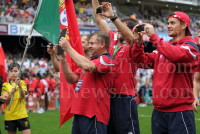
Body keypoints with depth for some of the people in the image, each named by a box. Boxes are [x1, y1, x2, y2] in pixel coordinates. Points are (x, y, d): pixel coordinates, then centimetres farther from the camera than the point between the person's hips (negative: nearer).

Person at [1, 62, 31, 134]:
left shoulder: (22, 83, 3)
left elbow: (23, 96, -15)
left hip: (22, 115, -1)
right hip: (9, 116, 1)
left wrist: (19, 85, -33)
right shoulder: (5, 85, 4)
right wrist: (11, 92, -25)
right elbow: (6, 101, -6)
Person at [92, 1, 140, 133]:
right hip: (108, 97, 7)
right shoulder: (113, 40, 12)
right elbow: (99, 19, 15)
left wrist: (113, 16, -33)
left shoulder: (133, 47, -4)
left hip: (124, 99, -7)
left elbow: (130, 37, -27)